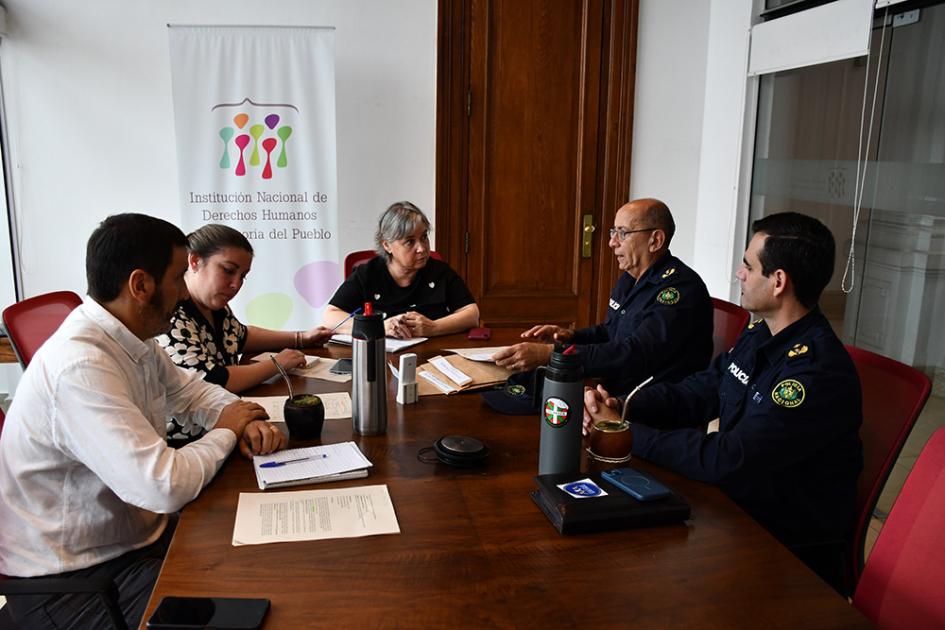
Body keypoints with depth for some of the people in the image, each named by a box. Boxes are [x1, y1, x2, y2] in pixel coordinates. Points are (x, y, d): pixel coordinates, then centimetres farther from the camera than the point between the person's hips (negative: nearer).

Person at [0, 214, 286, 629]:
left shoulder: (134, 341, 1)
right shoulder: (80, 366, -28)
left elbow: (190, 389, 18)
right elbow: (165, 486, -33)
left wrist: (246, 421, -3)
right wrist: (226, 432, -14)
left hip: (134, 537, 9)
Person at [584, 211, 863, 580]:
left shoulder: (821, 373, -26)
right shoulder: (759, 335, 4)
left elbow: (726, 460, -31)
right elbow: (697, 393, 7)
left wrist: (628, 432, -24)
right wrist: (620, 407, -11)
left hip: (787, 546, -7)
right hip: (730, 501, 8)